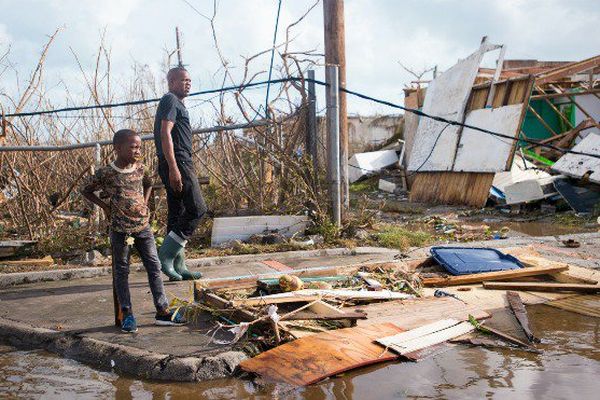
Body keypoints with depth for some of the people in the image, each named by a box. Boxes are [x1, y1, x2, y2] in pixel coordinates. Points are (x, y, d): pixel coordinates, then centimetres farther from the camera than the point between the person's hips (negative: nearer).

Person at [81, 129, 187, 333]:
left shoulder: (139, 168, 3)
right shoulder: (106, 173, -10)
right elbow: (86, 190, 4)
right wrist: (105, 206, -2)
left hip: (143, 226, 4)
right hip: (120, 229, -4)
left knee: (154, 267, 4)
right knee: (122, 272, 6)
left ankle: (163, 311, 11)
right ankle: (127, 314, 15)